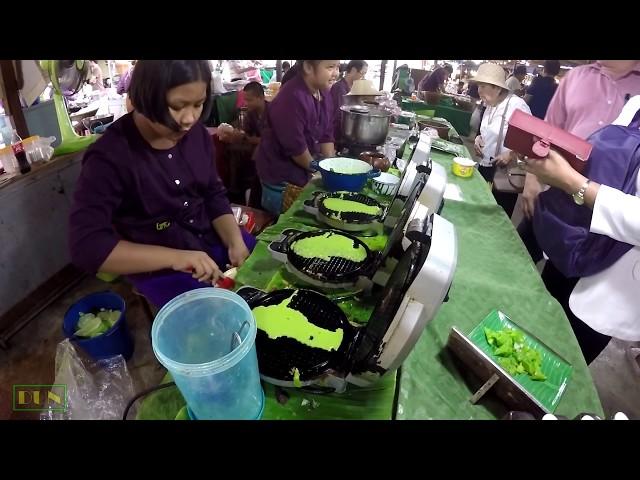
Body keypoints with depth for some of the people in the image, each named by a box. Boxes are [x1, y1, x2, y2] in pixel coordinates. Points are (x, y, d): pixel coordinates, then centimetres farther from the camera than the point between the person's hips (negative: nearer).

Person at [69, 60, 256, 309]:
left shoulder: (197, 134, -5)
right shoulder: (108, 157, -20)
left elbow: (214, 195, 3)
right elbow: (86, 246, -23)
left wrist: (236, 242, -15)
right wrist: (175, 257, -33)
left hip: (213, 240, 6)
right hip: (160, 269, -5)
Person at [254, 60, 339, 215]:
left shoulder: (324, 93, 1)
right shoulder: (292, 98, -27)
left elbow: (326, 134, 6)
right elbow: (295, 146, -25)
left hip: (304, 171, 8)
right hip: (281, 176, -8)